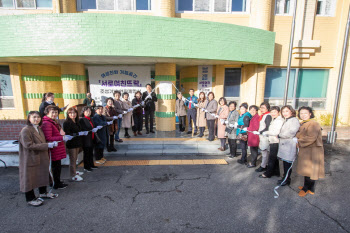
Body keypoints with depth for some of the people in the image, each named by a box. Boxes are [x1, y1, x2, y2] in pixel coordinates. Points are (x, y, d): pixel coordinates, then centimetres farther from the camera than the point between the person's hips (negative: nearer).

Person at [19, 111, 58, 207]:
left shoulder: (39, 129, 10)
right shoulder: (25, 130, -16)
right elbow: (28, 145, -24)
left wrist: (51, 143, 1)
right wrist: (47, 145, -25)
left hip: (42, 158, 8)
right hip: (30, 159, -8)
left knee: (43, 175, 19)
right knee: (30, 178, 6)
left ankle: (43, 193, 37)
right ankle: (30, 199, 22)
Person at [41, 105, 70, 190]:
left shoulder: (54, 122, 15)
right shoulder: (46, 123, -18)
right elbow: (48, 138, -24)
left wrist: (64, 136, 9)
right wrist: (62, 138, -25)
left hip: (58, 148, 10)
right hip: (54, 149, -10)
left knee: (57, 166, 18)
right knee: (56, 166, 3)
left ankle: (57, 182, 31)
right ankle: (57, 184, 17)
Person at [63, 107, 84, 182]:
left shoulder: (76, 122, 13)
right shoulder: (66, 123, -11)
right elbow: (67, 134, -17)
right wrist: (77, 134, -24)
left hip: (77, 143, 7)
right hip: (71, 144, -7)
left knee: (75, 159, 18)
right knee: (72, 160, -1)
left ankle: (74, 171, 31)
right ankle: (73, 175, 7)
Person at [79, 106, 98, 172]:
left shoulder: (90, 119, 14)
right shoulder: (82, 120, -10)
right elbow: (82, 129, -18)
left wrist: (95, 129, 5)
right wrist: (91, 130, -20)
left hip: (91, 139, 7)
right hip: (86, 139, -7)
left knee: (91, 153, 16)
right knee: (86, 153, 3)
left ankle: (91, 165, 29)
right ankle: (86, 167, 15)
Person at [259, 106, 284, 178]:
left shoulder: (279, 120, -15)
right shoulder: (274, 120, 16)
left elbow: (276, 132, -21)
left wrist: (266, 132, -12)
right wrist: (268, 135, 3)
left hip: (275, 142, -9)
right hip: (273, 142, 9)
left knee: (272, 158, 0)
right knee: (274, 158, 17)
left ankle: (268, 173, 9)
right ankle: (276, 172, 29)